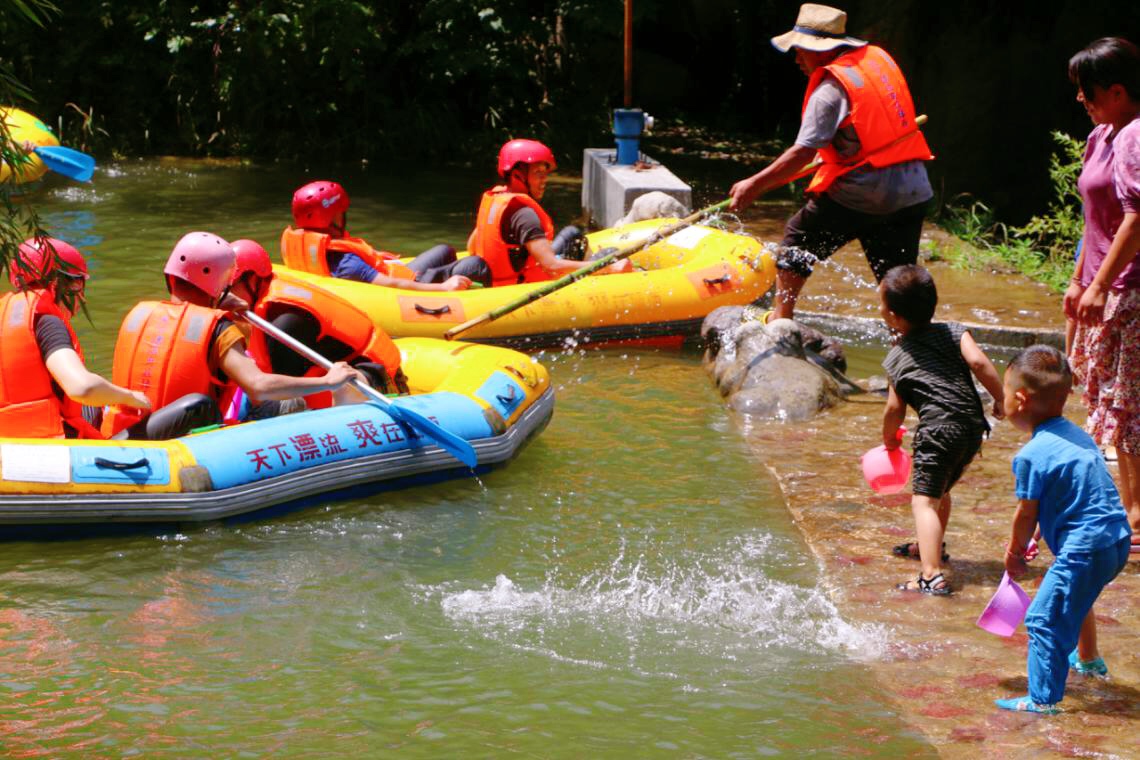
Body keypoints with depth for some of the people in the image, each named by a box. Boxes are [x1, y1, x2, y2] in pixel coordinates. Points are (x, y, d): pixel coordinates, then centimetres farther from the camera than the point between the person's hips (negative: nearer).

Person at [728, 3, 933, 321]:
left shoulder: (830, 89, -13)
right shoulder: (880, 59, 10)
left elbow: (803, 153, -16)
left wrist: (754, 185, -10)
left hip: (858, 195, -6)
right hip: (913, 192, 6)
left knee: (798, 237, 16)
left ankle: (780, 318, 22)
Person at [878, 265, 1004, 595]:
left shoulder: (896, 358, 7)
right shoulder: (952, 332, 13)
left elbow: (895, 409, 9)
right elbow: (978, 362, -4)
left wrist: (889, 439, 28)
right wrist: (1001, 399, 5)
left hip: (938, 428, -6)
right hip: (973, 428, 6)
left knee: (924, 501, -12)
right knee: (940, 490, 29)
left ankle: (933, 575, -30)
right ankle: (931, 546, 50)